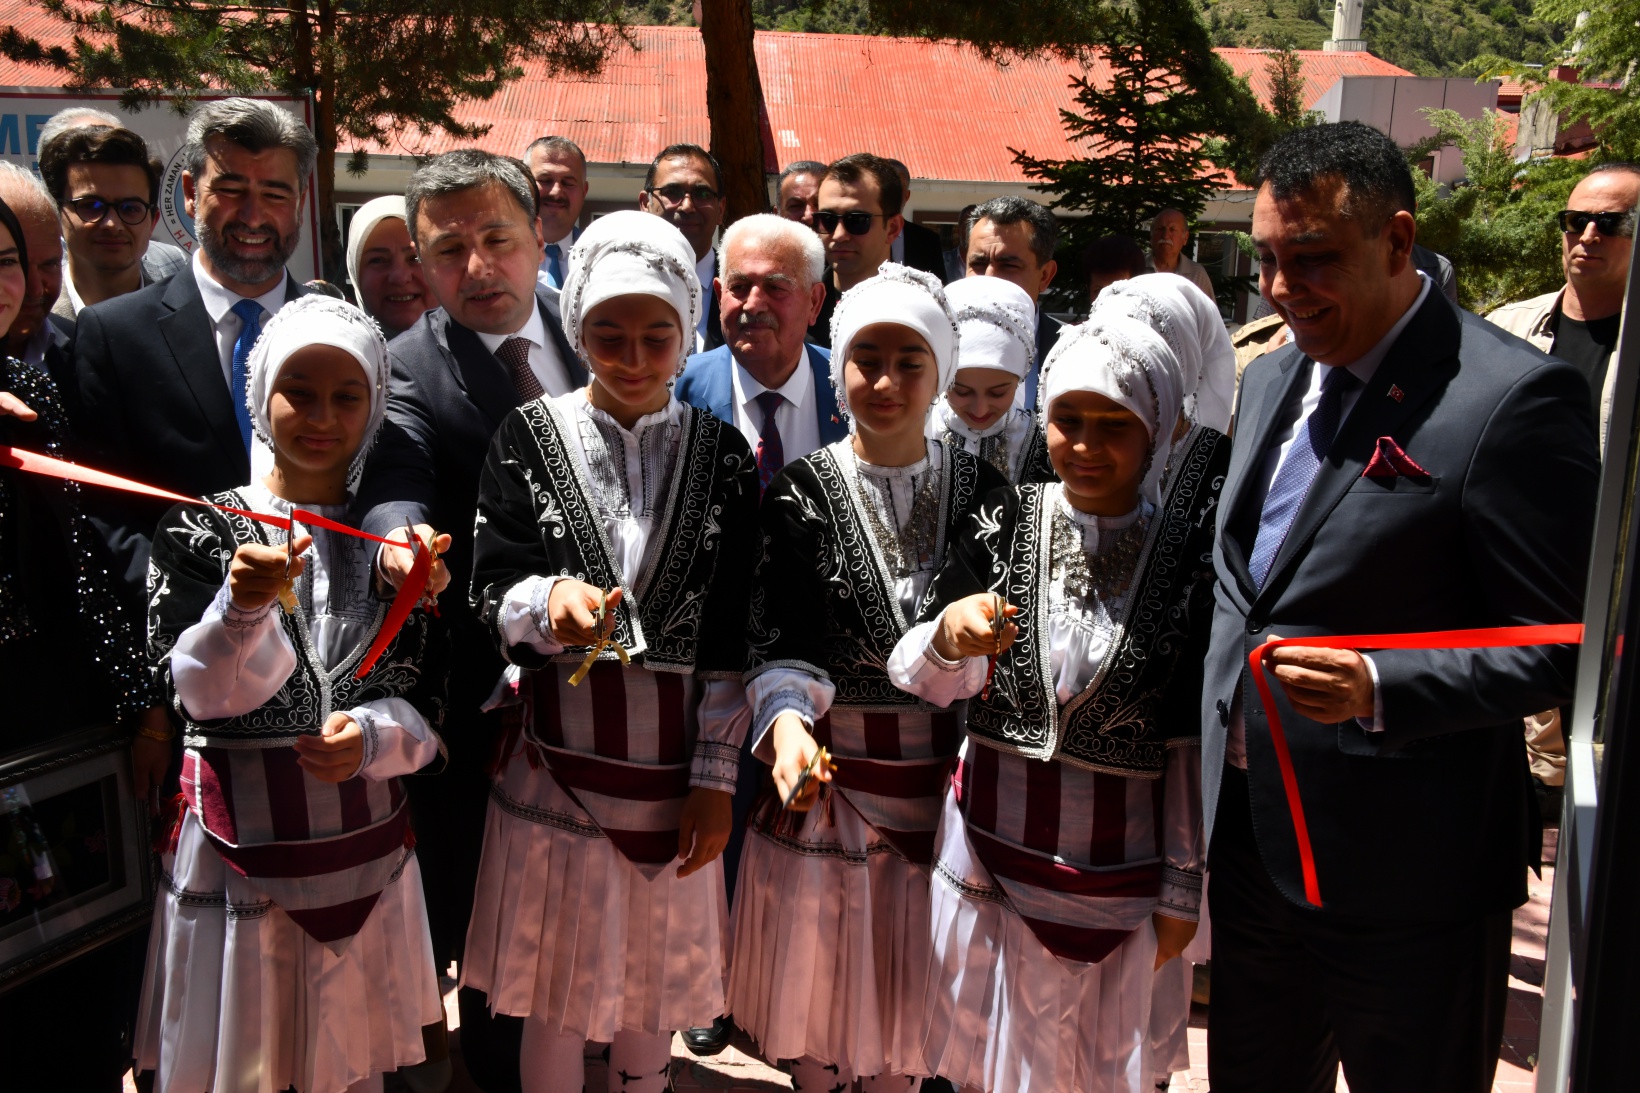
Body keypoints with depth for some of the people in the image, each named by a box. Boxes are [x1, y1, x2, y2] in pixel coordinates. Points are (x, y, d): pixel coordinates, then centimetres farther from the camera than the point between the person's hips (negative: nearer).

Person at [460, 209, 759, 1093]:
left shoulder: (721, 453, 0)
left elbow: (733, 634, -1)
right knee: (556, 983, 11)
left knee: (657, 978, 14)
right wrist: (551, 601, -29)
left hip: (674, 758, 1)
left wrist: (716, 778, -4)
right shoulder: (529, 437, -2)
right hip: (558, 749, 0)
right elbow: (491, 595, -7)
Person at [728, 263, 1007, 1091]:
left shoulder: (981, 489, 0)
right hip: (832, 772, -1)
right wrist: (786, 720, -27)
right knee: (818, 969, 13)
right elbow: (776, 641, -9)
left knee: (911, 979, 15)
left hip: (946, 776, 1)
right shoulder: (800, 494, -4)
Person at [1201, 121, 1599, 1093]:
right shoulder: (1274, 378, 7)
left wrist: (1377, 691, -28)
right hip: (1250, 836, 7)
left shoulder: (1514, 397, -17)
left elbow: (1565, 648, -16)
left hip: (1401, 869, -7)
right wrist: (1221, 733, 10)